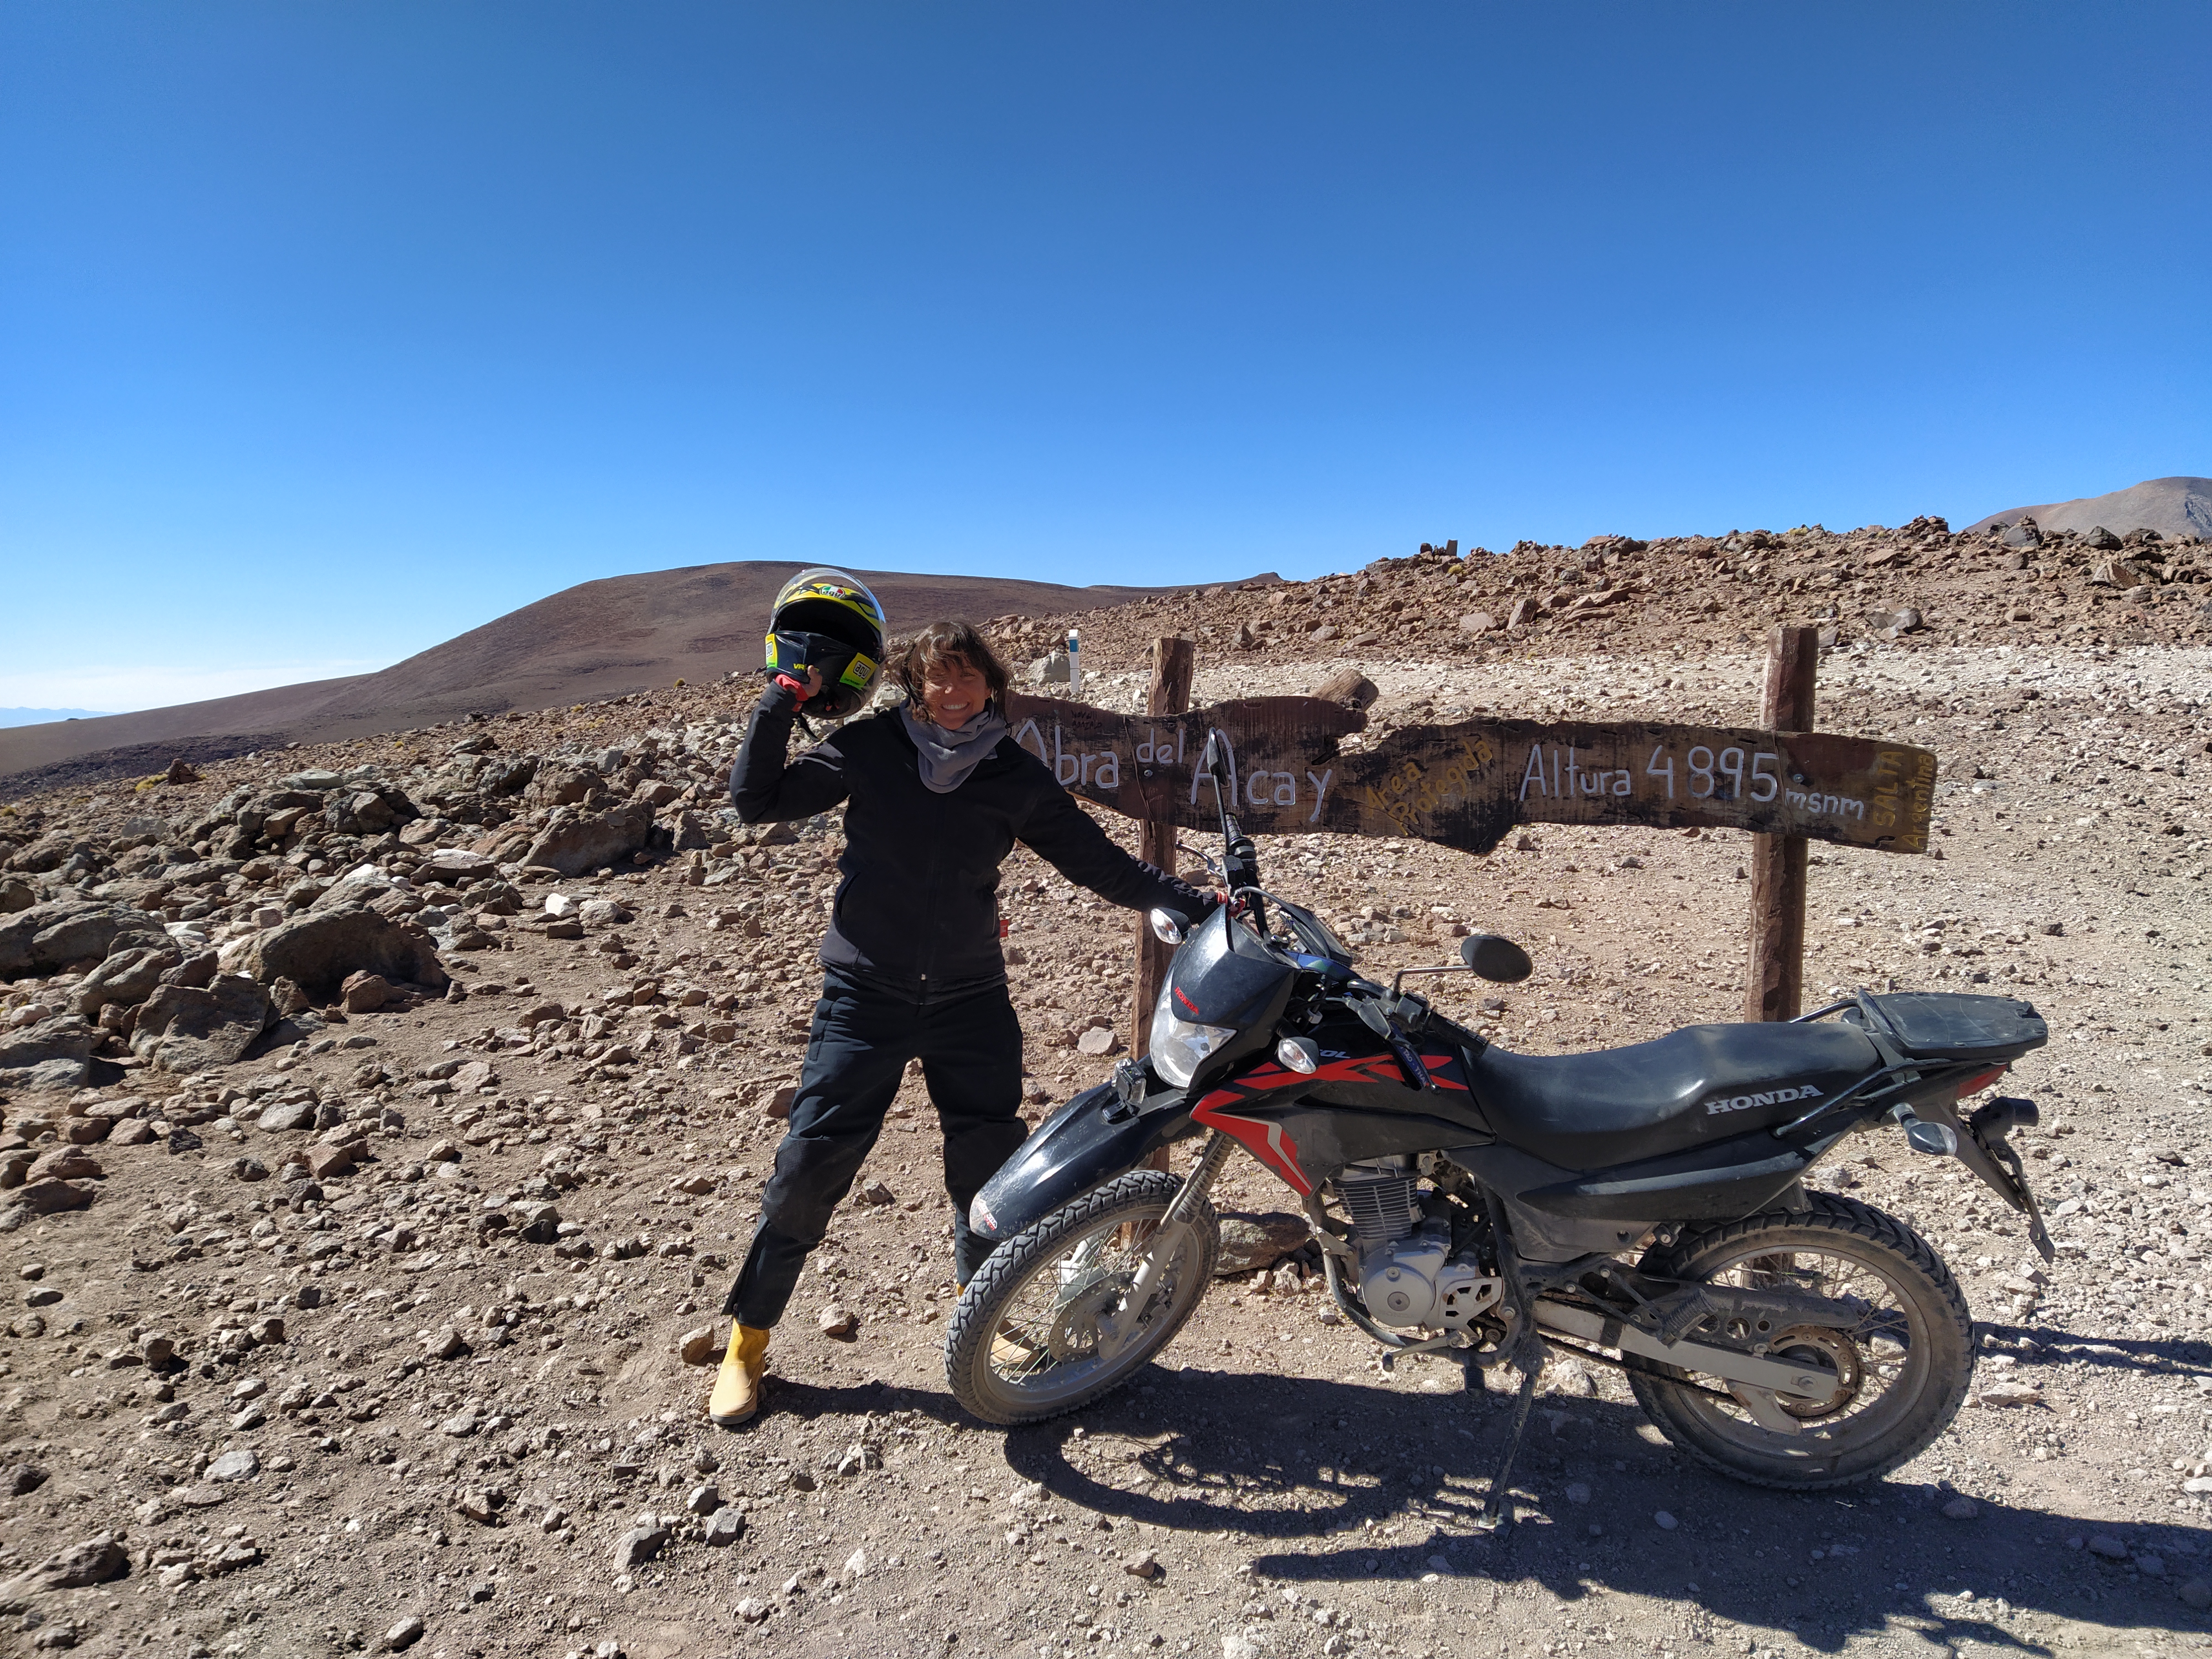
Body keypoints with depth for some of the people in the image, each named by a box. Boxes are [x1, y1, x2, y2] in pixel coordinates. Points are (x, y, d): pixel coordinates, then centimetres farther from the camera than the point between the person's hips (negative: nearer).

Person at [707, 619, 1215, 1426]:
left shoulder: (1017, 777, 0)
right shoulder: (870, 747, -3)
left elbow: (1102, 865, 1)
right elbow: (756, 800, -4)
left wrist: (1201, 904, -6)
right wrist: (785, 698, -11)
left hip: (971, 998, 2)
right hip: (864, 996, -1)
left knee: (991, 1163, 6)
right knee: (807, 1168, -1)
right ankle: (747, 1341, 19)